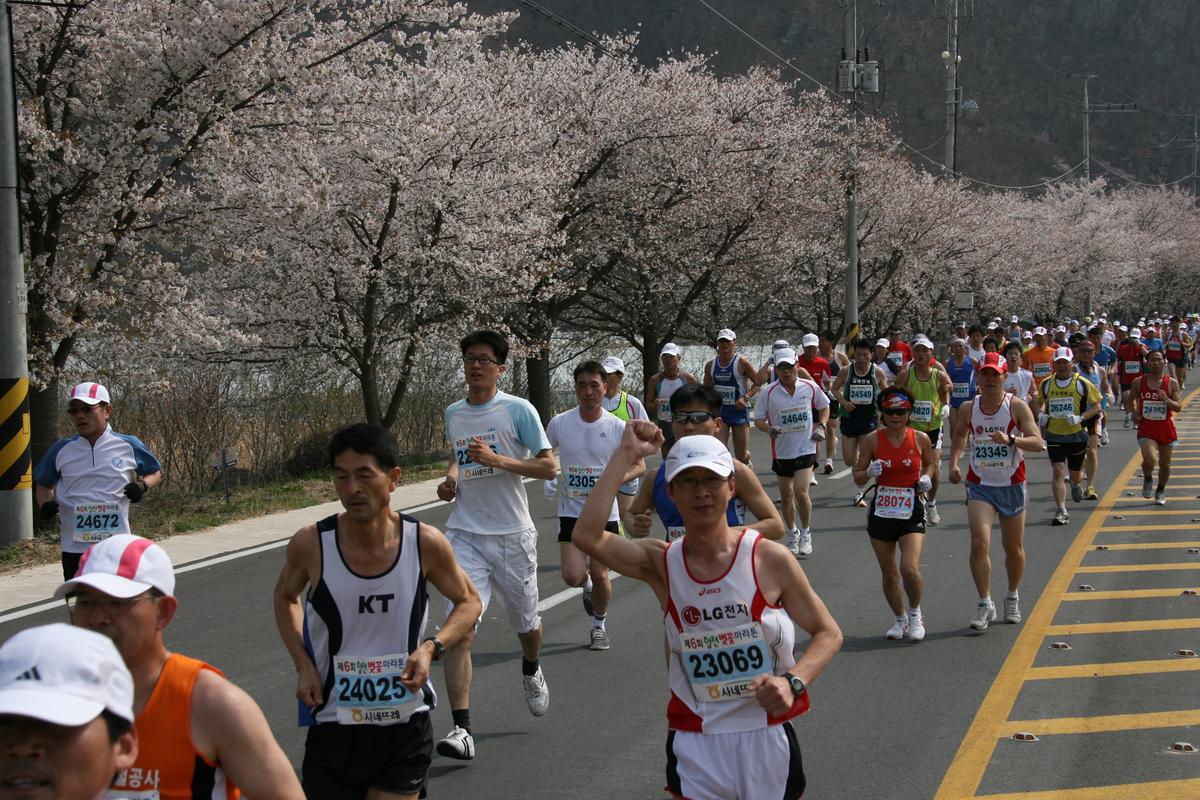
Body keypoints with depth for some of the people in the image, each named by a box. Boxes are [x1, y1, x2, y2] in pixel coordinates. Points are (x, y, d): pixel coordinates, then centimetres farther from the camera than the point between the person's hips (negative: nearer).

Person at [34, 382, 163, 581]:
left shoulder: (128, 446, 0)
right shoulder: (61, 450, 4)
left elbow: (155, 472, 14)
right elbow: (44, 484, 18)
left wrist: (142, 485, -8)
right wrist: (46, 503, -3)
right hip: (75, 547, 1)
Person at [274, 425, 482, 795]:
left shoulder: (425, 543, -11)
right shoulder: (310, 544, -12)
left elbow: (469, 602, 6)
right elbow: (286, 597, 10)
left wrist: (432, 647, -12)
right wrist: (303, 665, -3)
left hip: (406, 726, 0)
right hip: (333, 726, 0)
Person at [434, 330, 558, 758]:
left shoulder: (518, 410, -7)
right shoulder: (453, 413, 8)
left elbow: (550, 467, -11)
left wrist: (497, 460, -21)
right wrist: (450, 480, 7)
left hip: (512, 533, -2)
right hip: (464, 533, 2)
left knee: (526, 623, 16)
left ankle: (531, 671, 52)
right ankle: (461, 728, -16)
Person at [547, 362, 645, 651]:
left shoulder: (618, 427, -8)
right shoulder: (560, 423, -5)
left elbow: (639, 465, -1)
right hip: (571, 510, 0)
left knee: (600, 576, 2)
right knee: (573, 576, -12)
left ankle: (600, 625, 29)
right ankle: (587, 585, 27)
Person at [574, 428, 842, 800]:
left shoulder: (770, 559, -8)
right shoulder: (661, 563, -4)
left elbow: (829, 633, 0)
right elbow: (587, 537, -22)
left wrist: (793, 681, -19)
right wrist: (626, 454, -17)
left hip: (768, 738, 0)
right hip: (695, 744, 1)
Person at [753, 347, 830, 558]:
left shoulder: (810, 387, -4)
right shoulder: (769, 392, -8)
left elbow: (824, 406, 15)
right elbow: (758, 419, -1)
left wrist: (821, 426, 0)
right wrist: (769, 429, -21)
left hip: (806, 448, -1)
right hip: (782, 451, 2)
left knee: (801, 491, -15)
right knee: (786, 495, 11)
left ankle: (806, 533, 6)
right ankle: (792, 534, 32)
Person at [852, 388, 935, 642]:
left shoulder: (920, 439, -2)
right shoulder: (872, 440, -2)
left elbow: (930, 462, 19)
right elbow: (858, 478, 3)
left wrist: (926, 477, -2)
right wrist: (869, 472, -18)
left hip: (911, 512, -2)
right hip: (881, 513, 2)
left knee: (910, 569, -17)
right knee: (889, 574, 9)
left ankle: (915, 613, 11)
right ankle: (900, 619, 31)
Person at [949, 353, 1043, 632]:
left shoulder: (1017, 407, -10)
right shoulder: (969, 408, -1)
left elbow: (1037, 443, -18)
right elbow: (960, 436, 19)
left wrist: (1011, 440, -34)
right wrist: (954, 463, 4)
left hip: (1012, 486, -1)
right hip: (980, 486, 1)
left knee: (1014, 548, 12)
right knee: (979, 543, -16)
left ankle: (1013, 597, 36)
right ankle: (985, 604, -8)